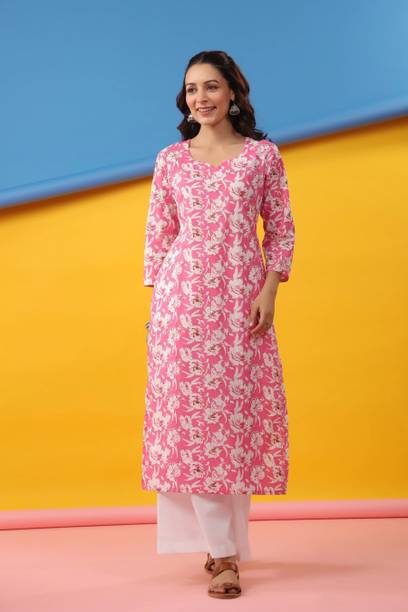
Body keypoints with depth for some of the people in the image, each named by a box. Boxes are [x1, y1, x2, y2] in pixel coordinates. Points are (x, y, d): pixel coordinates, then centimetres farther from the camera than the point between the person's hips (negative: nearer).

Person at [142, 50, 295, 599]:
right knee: (189, 415, -3)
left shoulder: (264, 155, 5)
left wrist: (268, 292, -6)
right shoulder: (170, 161, 8)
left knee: (237, 412, 1)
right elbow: (158, 235, 9)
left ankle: (224, 539, 16)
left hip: (242, 298, -1)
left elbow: (281, 230, 5)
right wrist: (156, 303, 4)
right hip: (182, 297, 1)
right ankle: (222, 554, 4)